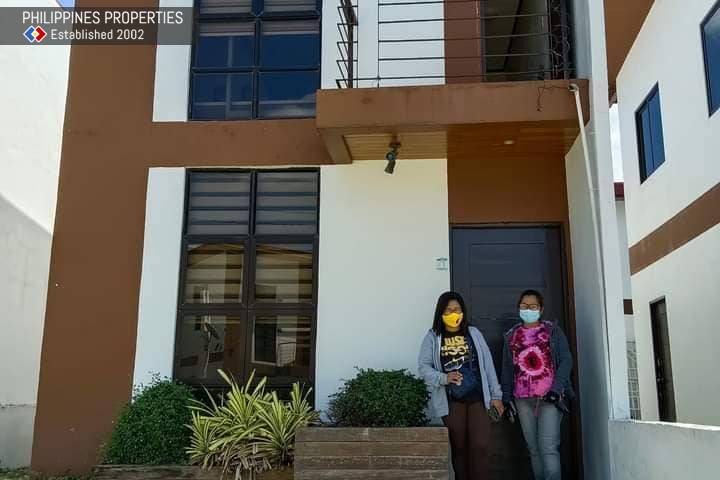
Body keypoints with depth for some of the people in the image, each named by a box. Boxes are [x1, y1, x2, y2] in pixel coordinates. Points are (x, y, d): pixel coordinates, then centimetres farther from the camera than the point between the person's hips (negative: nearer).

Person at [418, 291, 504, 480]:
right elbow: (423, 367, -4)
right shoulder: (432, 337, 1)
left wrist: (496, 395, 5)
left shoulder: (474, 333, 7)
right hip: (451, 402, -1)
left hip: (477, 398, 1)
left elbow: (487, 365, 8)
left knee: (479, 447, -5)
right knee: (459, 448, 6)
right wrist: (444, 378, -21)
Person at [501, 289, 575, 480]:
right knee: (534, 448, 5)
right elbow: (507, 368, 16)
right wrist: (507, 397, 8)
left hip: (550, 397, -3)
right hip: (523, 399, 3)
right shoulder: (511, 336, 15)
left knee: (548, 447, -14)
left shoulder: (552, 331, 7)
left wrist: (556, 390, -12)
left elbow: (566, 360, -1)